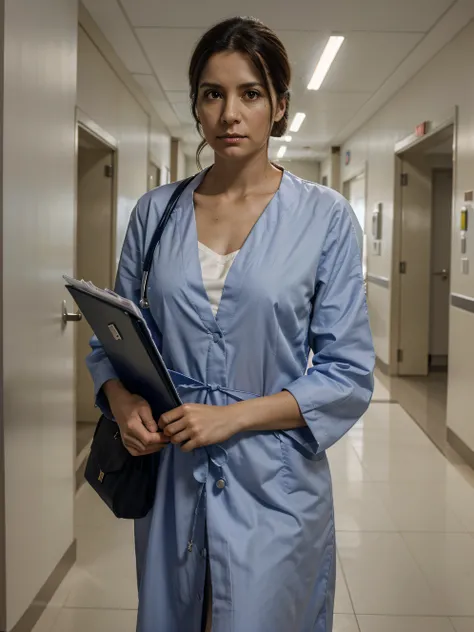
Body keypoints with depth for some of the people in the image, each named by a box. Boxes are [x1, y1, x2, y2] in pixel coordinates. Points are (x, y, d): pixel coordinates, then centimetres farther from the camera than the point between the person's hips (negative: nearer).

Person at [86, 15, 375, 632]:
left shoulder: (325, 216, -5)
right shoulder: (156, 211, 3)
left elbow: (349, 374, -7)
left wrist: (233, 416, -17)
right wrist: (122, 400, -12)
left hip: (273, 487, -3)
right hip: (169, 477, 3)